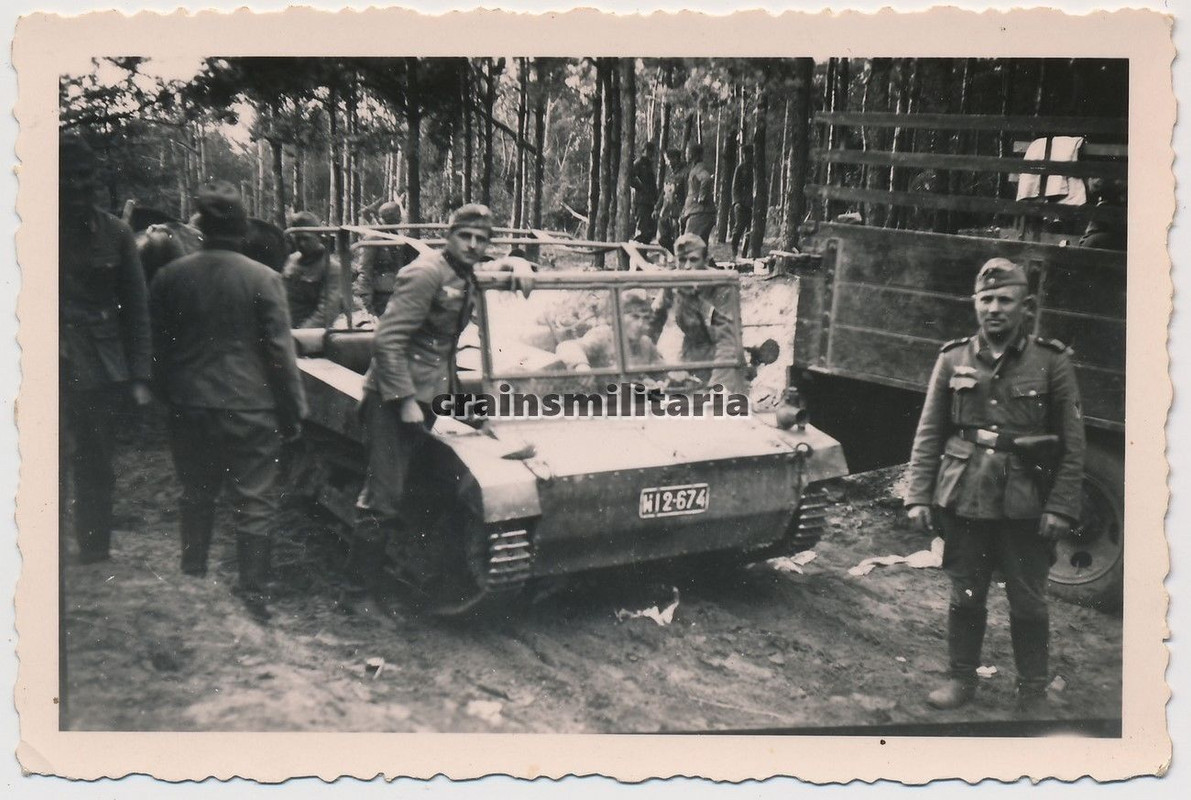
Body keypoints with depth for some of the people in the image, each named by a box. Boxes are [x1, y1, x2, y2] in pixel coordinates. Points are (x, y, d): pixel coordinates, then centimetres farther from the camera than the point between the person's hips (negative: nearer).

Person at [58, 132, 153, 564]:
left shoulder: (115, 233, 4)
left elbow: (136, 307, 6)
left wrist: (139, 376, 1)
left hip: (101, 372, 2)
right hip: (57, 369, -1)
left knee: (94, 472, 8)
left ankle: (96, 560, 19)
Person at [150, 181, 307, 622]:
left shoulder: (169, 277, -1)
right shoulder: (263, 279, -12)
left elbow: (157, 348, 7)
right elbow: (280, 353, -10)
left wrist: (169, 396, 20)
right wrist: (293, 412, -3)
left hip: (190, 407, 4)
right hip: (250, 407, -4)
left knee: (197, 494, 21)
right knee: (255, 503, 5)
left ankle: (191, 577, 34)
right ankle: (254, 595, 9)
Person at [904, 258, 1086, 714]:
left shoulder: (1052, 362, -2)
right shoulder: (953, 359, 3)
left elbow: (1072, 444, -2)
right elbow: (928, 434, 5)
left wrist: (1061, 507, -8)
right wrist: (919, 496, -2)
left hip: (1026, 504, -1)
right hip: (964, 498, 2)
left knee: (1028, 602, 8)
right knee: (965, 594, 12)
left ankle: (1034, 693, 24)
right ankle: (962, 678, 28)